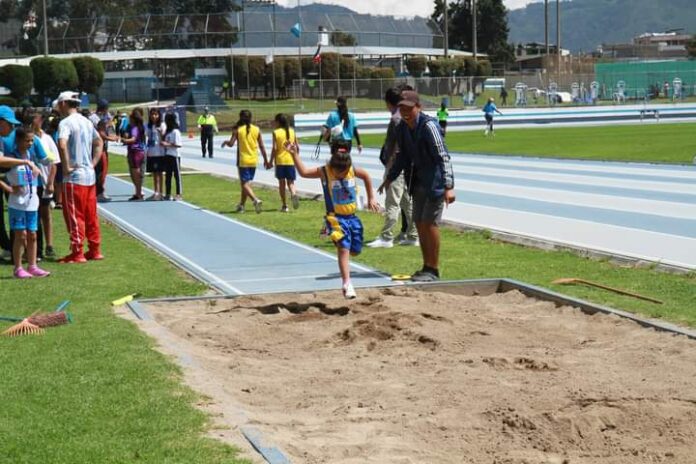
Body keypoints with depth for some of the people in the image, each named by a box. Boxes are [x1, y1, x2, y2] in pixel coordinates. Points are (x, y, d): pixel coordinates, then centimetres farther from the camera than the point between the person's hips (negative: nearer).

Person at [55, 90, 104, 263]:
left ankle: (77, 253, 0)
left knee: (74, 216, -2)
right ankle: (95, 250, 17)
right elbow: (99, 142, 24)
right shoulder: (87, 122, 13)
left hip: (74, 177, -8)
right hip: (90, 176, 8)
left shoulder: (66, 122, -13)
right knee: (91, 215, 13)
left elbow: (62, 144, -29)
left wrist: (66, 167, -19)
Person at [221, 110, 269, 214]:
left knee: (245, 184, -4)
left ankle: (256, 200, -28)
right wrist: (266, 160, 10)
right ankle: (241, 205, 27)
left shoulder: (237, 130, -7)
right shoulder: (257, 129, 2)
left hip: (243, 161, -4)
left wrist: (225, 142, 13)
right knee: (246, 183, 17)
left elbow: (231, 144, -10)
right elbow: (262, 146, 3)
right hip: (254, 161, 4)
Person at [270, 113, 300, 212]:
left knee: (282, 183, 8)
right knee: (290, 182, 7)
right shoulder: (292, 131, 6)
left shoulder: (276, 132, -5)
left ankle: (284, 205, 7)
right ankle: (293, 194, -26)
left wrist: (271, 161, -4)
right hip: (291, 160, 2)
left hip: (280, 161, -2)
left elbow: (274, 148, -11)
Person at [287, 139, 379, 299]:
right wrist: (295, 155, -31)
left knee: (355, 250, 11)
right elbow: (304, 172, -21)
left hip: (352, 217, 4)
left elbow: (366, 176, 17)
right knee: (343, 249, -16)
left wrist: (371, 198, 19)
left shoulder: (353, 170, -3)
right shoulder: (324, 172, -12)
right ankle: (347, 284, -17)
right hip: (336, 218, -4)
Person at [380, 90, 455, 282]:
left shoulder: (429, 126, -20)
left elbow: (443, 156, -22)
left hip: (435, 181, -8)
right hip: (418, 181, 8)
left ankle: (434, 270, 3)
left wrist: (449, 186, -28)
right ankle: (427, 267, 20)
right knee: (419, 223, 10)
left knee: (430, 223, -7)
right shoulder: (402, 129, 3)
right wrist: (390, 178, 20)